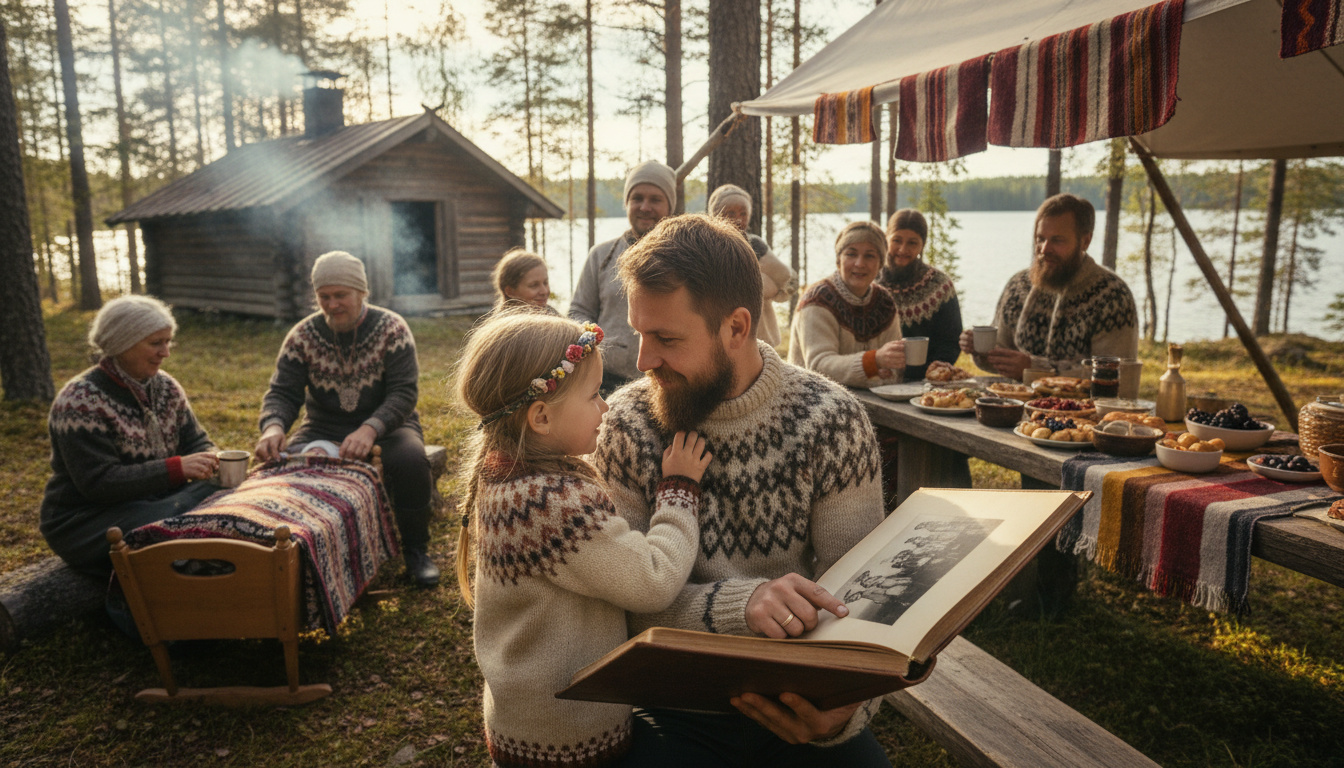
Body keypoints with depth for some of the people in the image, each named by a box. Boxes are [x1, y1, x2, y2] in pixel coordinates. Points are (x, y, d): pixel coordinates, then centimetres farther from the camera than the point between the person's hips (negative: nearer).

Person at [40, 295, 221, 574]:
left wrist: (210, 461, -18)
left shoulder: (166, 387, 5)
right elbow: (98, 482, -23)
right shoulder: (80, 402, -16)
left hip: (157, 502, 7)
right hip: (87, 520, -7)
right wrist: (177, 468, -32)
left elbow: (197, 442, 7)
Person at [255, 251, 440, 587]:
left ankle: (416, 552, -13)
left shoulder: (392, 328, -9)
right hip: (323, 428, 2)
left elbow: (404, 393, -17)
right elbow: (283, 392, -5)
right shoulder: (302, 336, -1)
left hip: (385, 425, -2)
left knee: (410, 460, -34)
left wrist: (370, 429, -36)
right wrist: (273, 426, -30)